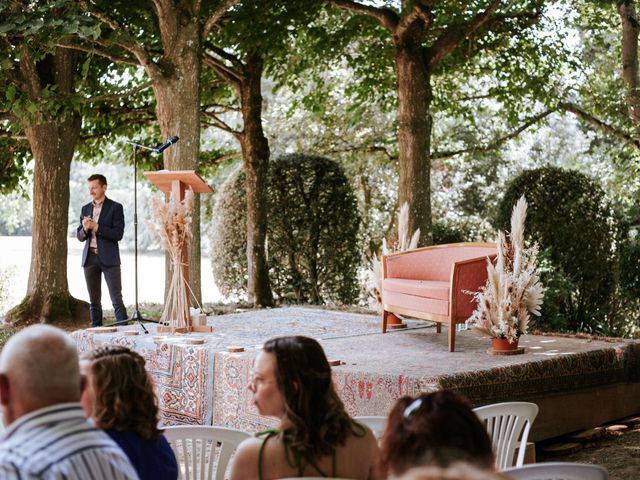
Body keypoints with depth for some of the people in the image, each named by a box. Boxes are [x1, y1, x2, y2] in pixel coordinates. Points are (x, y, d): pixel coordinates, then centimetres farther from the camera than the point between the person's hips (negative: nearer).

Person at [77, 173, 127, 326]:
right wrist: (85, 229, -8)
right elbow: (80, 236, 14)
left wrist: (96, 227, -14)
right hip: (90, 258, 5)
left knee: (117, 299, -8)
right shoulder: (85, 209, 14)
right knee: (94, 301, 7)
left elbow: (118, 234, -9)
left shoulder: (115, 207, -1)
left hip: (109, 258, -5)